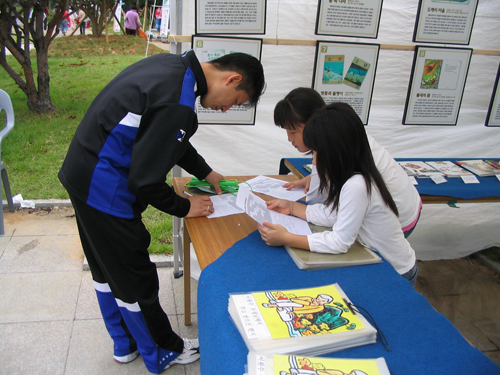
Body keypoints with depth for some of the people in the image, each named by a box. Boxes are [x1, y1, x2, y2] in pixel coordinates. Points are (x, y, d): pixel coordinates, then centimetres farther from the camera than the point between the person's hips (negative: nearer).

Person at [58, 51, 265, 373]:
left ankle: (126, 343, 45)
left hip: (83, 173, 10)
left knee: (107, 270, 23)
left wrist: (205, 172, 19)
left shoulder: (175, 66, 2)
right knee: (135, 277, 8)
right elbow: (146, 180, -24)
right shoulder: (177, 103, -28)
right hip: (104, 189, -10)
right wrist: (185, 207, -7)